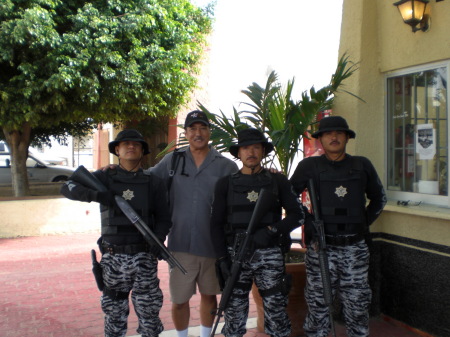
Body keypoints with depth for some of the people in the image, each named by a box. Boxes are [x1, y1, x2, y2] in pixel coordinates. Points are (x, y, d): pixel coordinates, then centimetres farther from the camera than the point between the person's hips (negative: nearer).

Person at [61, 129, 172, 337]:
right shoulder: (104, 178, 5)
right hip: (113, 257, 0)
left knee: (149, 310, 5)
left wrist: (158, 241, -13)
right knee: (114, 312, 11)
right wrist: (96, 195, -18)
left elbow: (163, 218, 6)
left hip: (144, 257, 0)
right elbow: (68, 187, -1)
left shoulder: (153, 183, 6)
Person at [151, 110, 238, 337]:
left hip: (213, 244, 0)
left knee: (209, 295, 17)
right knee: (179, 299, 8)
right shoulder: (172, 161, 3)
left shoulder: (227, 167, -1)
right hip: (181, 243, 0)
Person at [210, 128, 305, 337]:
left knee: (276, 313, 3)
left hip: (270, 256, 0)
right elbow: (216, 224, 5)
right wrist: (223, 259, -5)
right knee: (234, 314, 7)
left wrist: (271, 230, -14)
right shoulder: (226, 184, 6)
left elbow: (297, 215, 1)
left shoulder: (278, 182, 6)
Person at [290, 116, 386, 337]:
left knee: (357, 304, 10)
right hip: (321, 247, -2)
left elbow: (379, 198, 18)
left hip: (354, 248, 2)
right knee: (318, 304, 6)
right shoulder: (309, 167, 0)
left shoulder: (363, 166, 7)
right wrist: (308, 223, 1)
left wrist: (363, 223, 8)